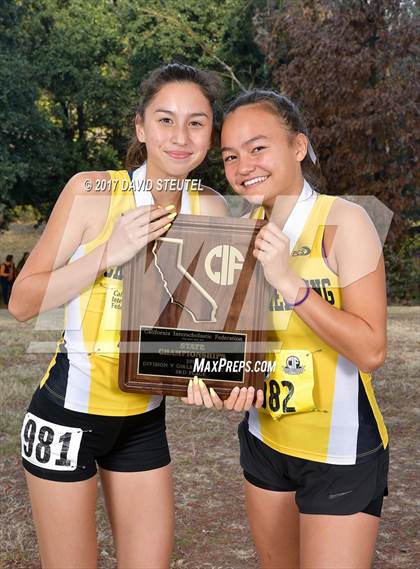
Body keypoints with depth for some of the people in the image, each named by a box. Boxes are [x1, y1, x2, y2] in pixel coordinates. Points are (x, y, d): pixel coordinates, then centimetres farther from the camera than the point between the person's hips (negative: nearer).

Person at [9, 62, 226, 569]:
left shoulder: (211, 210, -3)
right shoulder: (93, 191, -14)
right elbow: (22, 302, -13)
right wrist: (109, 252, -23)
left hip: (145, 419, 4)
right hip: (69, 412, -4)